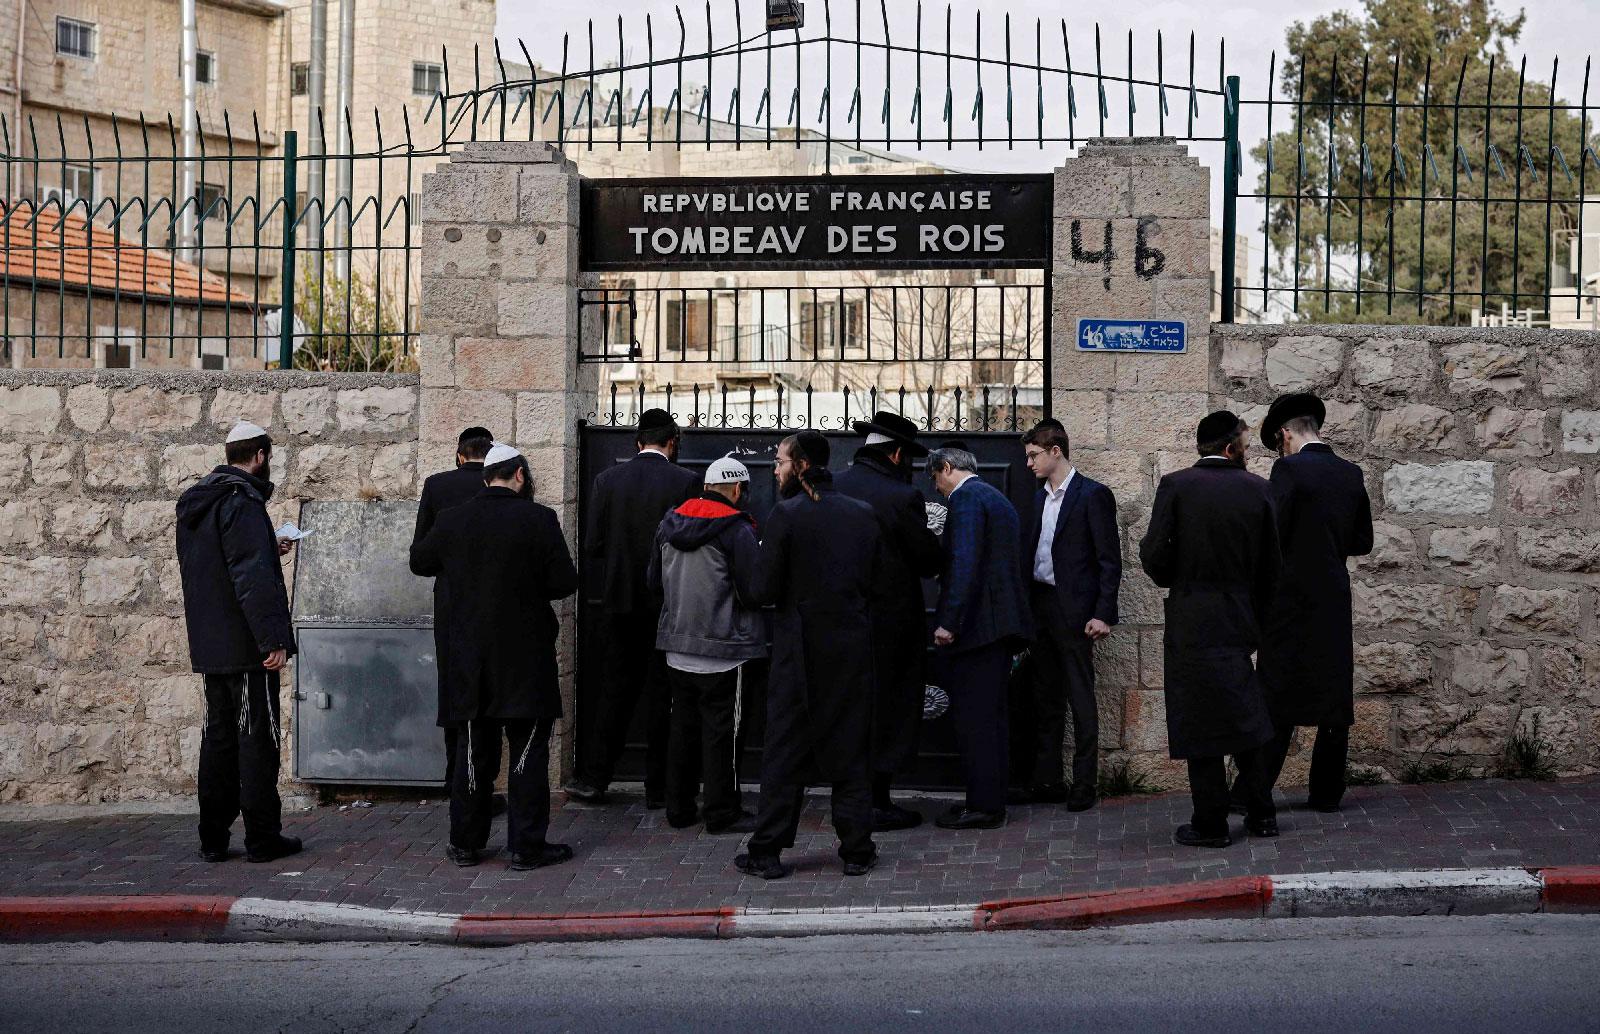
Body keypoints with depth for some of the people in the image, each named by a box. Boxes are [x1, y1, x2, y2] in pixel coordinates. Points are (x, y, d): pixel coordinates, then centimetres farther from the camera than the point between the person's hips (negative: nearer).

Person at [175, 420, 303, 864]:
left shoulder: (194, 503, 13)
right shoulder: (242, 502, -16)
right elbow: (254, 578, -24)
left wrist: (267, 550, 31)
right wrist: (274, 639, -24)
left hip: (209, 645, 9)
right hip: (245, 645, -9)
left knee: (218, 737, 13)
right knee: (257, 739, -1)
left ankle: (213, 839, 16)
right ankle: (263, 838, 4)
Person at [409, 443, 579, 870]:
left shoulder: (452, 520, 0)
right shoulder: (539, 519, -12)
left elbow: (419, 561, 16)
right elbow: (565, 582, -10)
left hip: (470, 657, 4)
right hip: (525, 658, -4)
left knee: (475, 752, 13)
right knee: (528, 752, 4)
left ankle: (466, 843, 19)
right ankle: (526, 846, 6)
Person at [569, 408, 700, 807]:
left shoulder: (608, 479, 0)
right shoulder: (687, 482, -7)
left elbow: (593, 545, 0)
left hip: (621, 601, 2)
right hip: (669, 605, -2)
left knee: (615, 690, 11)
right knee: (662, 695, 5)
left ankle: (593, 778, 13)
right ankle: (658, 786, 9)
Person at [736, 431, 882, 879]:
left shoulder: (786, 515, -12)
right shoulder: (864, 514, 3)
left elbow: (765, 591, -12)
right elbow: (878, 582, 6)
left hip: (800, 650, -4)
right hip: (853, 648, 4)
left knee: (784, 751, 5)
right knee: (851, 750, 10)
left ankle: (768, 851, 9)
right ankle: (857, 850, 13)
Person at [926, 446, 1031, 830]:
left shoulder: (966, 498, -10)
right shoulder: (998, 498, 21)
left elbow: (964, 563, -21)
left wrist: (948, 622, -23)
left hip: (976, 622, -10)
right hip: (1002, 622, 10)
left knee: (973, 718, -6)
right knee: (989, 717, 14)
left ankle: (983, 806, -4)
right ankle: (990, 801, 20)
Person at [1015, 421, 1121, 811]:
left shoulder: (1093, 495, -7)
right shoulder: (1040, 498, 15)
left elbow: (1110, 559, -10)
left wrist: (1103, 614, -16)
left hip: (1073, 610, -7)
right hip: (1040, 607, 8)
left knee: (1081, 699, -2)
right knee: (1046, 699, 11)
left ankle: (1084, 784, 3)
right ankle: (1047, 781, 17)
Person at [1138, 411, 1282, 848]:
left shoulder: (1175, 485, -8)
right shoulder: (1257, 489, 1)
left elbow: (1154, 555, -12)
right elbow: (1271, 566, 4)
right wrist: (1256, 619, 15)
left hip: (1191, 625, -3)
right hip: (1239, 623, 3)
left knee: (1199, 725, 2)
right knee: (1243, 719, 17)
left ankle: (1211, 824, 5)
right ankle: (1260, 814, 21)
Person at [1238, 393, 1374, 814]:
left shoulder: (1289, 469, -12)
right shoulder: (1351, 473, 7)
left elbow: (1272, 535, -15)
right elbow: (1363, 541, 13)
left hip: (1292, 604, -5)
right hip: (1336, 603, 6)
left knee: (1277, 700, -2)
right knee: (1335, 698, 9)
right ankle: (1328, 792, 14)